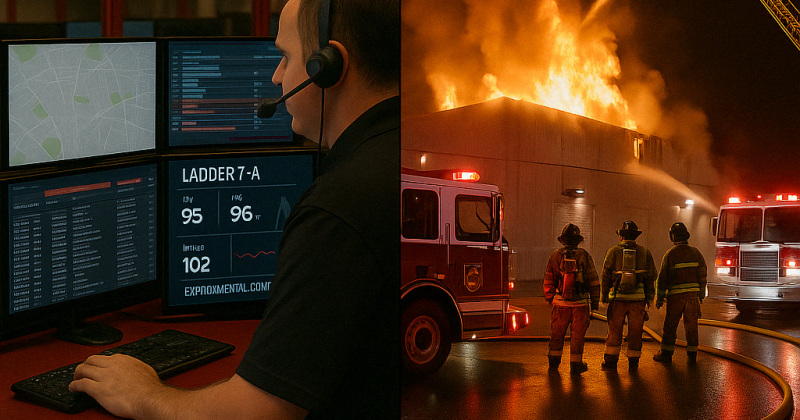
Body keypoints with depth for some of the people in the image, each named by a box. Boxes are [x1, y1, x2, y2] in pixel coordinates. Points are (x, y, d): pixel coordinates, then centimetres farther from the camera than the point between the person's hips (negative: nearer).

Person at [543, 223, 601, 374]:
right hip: (580, 302, -2)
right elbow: (593, 280, -5)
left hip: (561, 301, 2)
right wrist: (595, 301, 3)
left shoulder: (555, 255, -3)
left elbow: (549, 280, 5)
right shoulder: (584, 256, -8)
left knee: (557, 332, 16)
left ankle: (554, 360, 27)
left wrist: (549, 298, 18)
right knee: (577, 334, 6)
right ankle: (575, 364, 9)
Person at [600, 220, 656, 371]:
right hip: (638, 298, 1)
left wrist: (604, 296, 8)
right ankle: (633, 362, 13)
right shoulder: (644, 252, 3)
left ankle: (610, 361, 7)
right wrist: (649, 298, 10)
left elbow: (605, 276, -1)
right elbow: (651, 277, 5)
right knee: (635, 331, 9)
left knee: (614, 330, 7)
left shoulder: (614, 251, -2)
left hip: (618, 297, -1)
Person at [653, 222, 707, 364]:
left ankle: (666, 354, 8)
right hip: (692, 294, 3)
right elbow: (702, 275, 5)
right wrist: (701, 295, 13)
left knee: (670, 325, 5)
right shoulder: (695, 252, 3)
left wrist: (659, 298, 0)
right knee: (691, 325, 8)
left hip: (676, 295, -3)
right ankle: (692, 355, 11)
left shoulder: (670, 254, -7)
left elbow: (662, 278, -7)